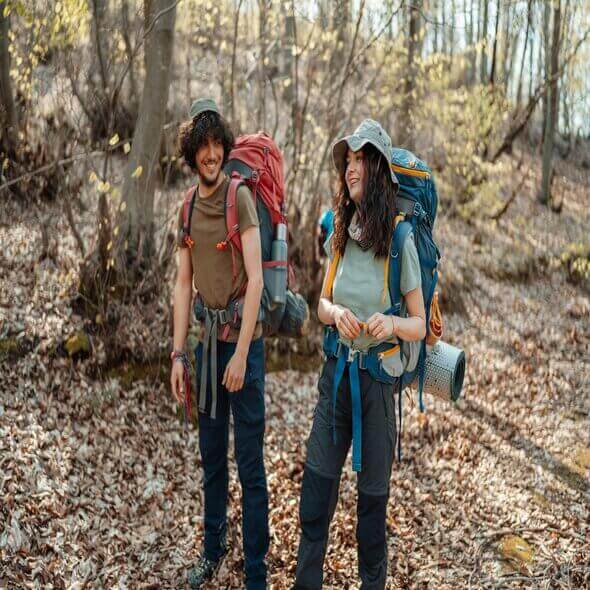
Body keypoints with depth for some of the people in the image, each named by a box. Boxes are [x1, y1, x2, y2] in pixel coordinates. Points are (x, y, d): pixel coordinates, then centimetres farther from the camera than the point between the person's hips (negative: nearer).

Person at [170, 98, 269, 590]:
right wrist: (178, 353, 5)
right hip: (208, 339, 6)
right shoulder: (187, 208, 9)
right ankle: (213, 549, 36)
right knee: (211, 453, 18)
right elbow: (184, 284, 10)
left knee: (250, 462, 0)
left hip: (243, 339, -6)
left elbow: (255, 279, -15)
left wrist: (241, 352, -18)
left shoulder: (240, 197, -10)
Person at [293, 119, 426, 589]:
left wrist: (391, 323, -27)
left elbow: (420, 324, -7)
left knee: (372, 492, 9)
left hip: (378, 377, -4)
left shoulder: (399, 240, -12)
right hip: (337, 369, 4)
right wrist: (336, 313, -12)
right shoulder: (340, 233, 3)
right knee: (317, 481, 10)